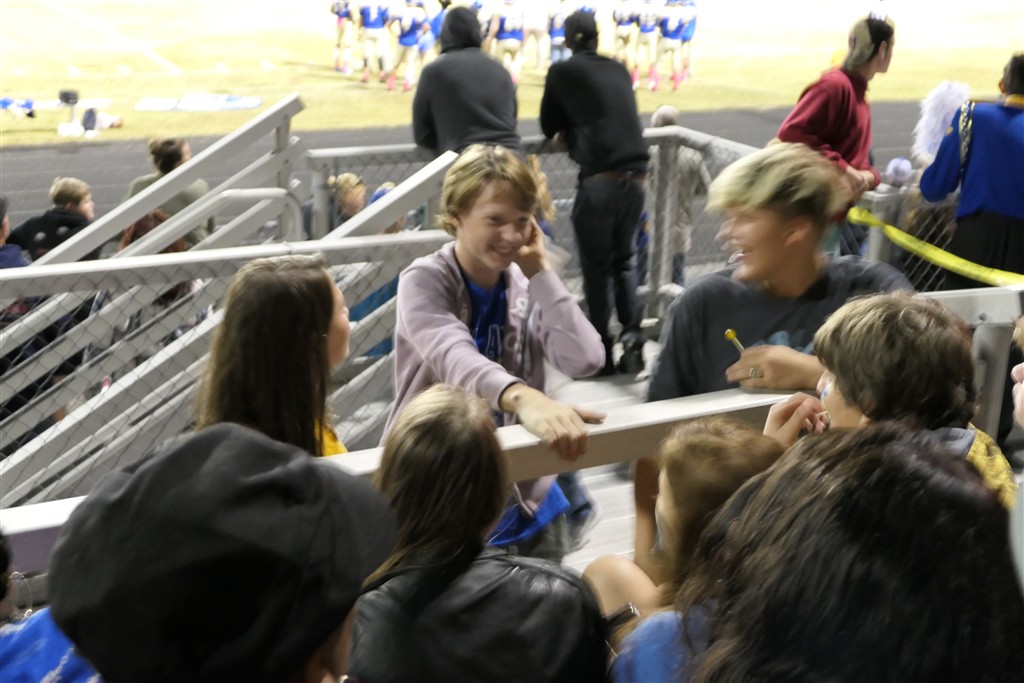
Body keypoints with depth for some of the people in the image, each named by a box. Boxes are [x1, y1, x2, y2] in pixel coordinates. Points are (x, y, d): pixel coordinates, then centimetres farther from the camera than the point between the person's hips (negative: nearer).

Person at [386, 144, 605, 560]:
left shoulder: (526, 287, 2)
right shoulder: (424, 282, -13)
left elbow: (584, 361, -13)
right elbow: (453, 357, -34)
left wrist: (540, 272, -11)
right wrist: (522, 397, -53)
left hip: (524, 497, 5)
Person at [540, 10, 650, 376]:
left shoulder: (562, 71, 3)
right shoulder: (619, 70, 17)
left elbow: (548, 127, 14)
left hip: (599, 180, -4)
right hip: (635, 177, 4)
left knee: (596, 266, 8)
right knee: (625, 260, 17)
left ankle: (601, 350, 9)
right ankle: (632, 333, -2)